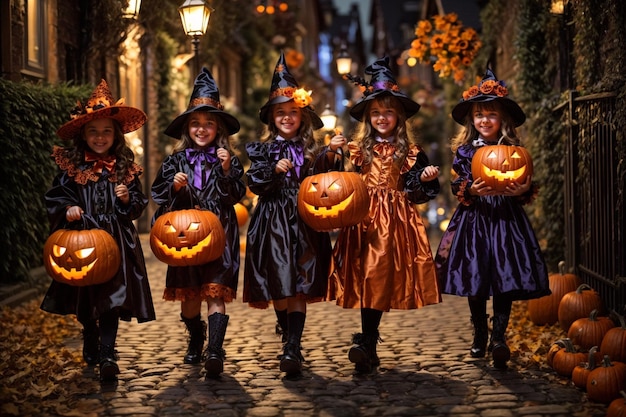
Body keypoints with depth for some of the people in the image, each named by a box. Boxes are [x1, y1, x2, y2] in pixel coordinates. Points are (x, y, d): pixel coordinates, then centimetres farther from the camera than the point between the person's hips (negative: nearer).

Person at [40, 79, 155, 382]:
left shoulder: (125, 167, 5)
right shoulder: (70, 165, 1)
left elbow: (139, 205, 10)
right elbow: (54, 199, 5)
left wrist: (128, 199, -11)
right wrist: (67, 210, -14)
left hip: (117, 241, -1)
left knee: (111, 298, -9)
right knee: (85, 299, 11)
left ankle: (107, 355, -8)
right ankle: (90, 346, 32)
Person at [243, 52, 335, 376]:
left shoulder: (313, 151, 9)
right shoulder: (263, 149, 6)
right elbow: (254, 184, -4)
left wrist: (332, 159, -7)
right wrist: (274, 170, -20)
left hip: (304, 224, 0)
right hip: (273, 224, 0)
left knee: (299, 287, -7)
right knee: (278, 288, -1)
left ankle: (292, 349, -8)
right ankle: (289, 338, 20)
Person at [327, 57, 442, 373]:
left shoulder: (410, 153, 8)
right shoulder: (357, 150, 9)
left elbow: (416, 193, 6)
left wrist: (426, 178, -11)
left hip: (396, 224, 0)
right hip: (363, 221, 0)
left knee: (382, 282, -6)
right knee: (368, 279, -7)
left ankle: (366, 345, -4)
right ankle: (368, 347, -3)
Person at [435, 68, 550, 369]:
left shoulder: (514, 150, 4)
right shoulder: (465, 150, 4)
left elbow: (526, 186, 5)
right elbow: (457, 186, 0)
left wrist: (523, 190, -17)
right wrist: (471, 190, -21)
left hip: (506, 219, 0)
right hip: (474, 219, 1)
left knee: (505, 279, -7)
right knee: (475, 277, 4)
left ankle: (498, 338, -3)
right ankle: (480, 336, 19)